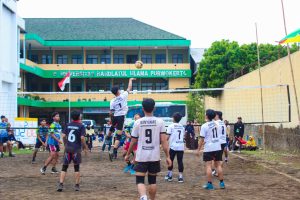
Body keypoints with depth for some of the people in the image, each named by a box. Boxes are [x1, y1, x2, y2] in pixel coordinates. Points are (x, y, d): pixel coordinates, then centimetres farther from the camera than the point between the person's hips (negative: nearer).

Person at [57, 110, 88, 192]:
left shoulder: (68, 125, 7)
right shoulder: (81, 126, -4)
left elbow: (63, 136, 4)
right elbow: (82, 138, -12)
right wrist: (85, 147, 0)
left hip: (68, 148, 3)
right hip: (76, 149, -3)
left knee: (64, 167, 5)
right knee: (77, 167, 8)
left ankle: (60, 184, -5)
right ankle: (77, 185, 10)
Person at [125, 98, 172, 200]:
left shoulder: (138, 122, -2)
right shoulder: (160, 122, -2)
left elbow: (133, 141, 4)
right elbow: (164, 140, -6)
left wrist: (128, 155, 18)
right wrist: (167, 157, 0)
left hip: (141, 157, -1)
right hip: (155, 157, 2)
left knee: (140, 180, 0)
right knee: (152, 180, 18)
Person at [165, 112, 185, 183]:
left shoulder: (171, 126, -2)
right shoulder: (182, 127, 13)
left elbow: (167, 137, -6)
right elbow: (183, 136, 16)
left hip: (173, 146, -4)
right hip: (181, 146, 4)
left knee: (170, 161, 9)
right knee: (180, 161, 3)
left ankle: (169, 176, 16)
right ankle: (180, 176, 0)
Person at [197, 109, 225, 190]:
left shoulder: (204, 126, -11)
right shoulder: (215, 123, 3)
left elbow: (202, 139, -9)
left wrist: (199, 149, -2)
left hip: (208, 149, -5)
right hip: (218, 147, 5)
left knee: (208, 166, 0)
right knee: (218, 165, 10)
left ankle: (209, 184, 0)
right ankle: (222, 183, 12)